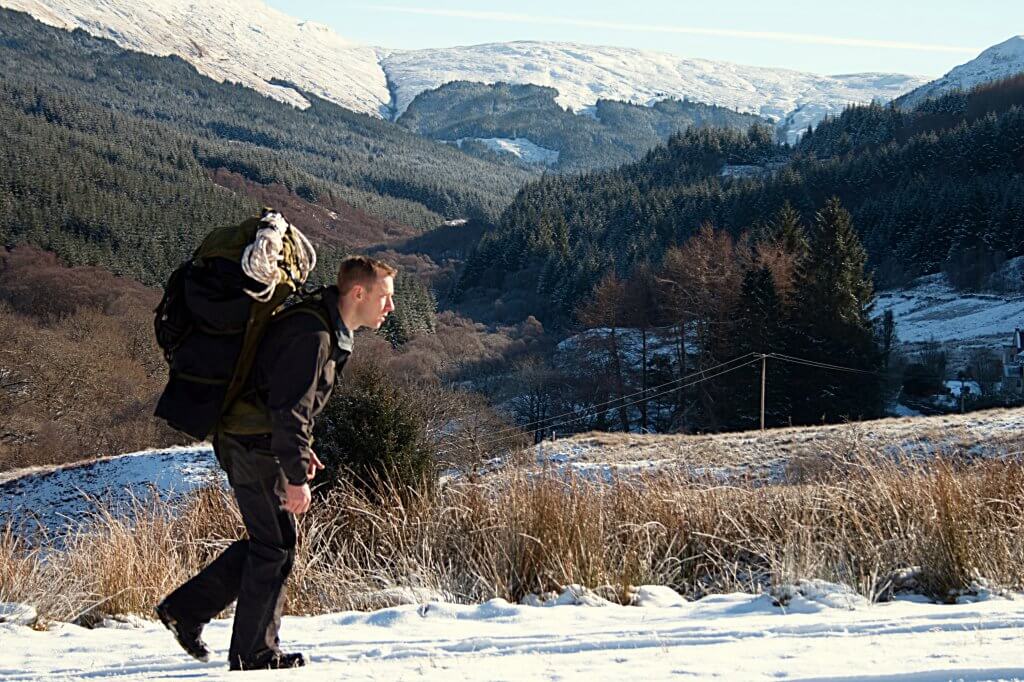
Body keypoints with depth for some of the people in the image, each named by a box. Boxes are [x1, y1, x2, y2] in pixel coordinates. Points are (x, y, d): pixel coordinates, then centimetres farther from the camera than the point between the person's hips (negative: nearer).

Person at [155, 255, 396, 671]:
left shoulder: (329, 331, 12)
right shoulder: (312, 335, -22)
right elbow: (289, 408, -26)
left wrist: (300, 447, 20)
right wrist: (296, 476, -25)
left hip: (252, 444, 10)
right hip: (254, 446, -10)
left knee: (267, 540, 16)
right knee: (276, 547, -3)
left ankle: (185, 609, 21)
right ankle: (254, 654, 8)